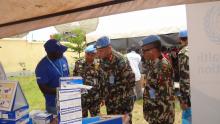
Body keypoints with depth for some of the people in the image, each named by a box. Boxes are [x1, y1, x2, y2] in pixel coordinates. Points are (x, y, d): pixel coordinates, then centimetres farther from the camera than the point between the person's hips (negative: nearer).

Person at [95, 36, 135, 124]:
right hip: (109, 101, 7)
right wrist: (103, 96, 12)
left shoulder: (121, 62, -22)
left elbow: (130, 83, -19)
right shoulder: (102, 60, 0)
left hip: (122, 101, -7)